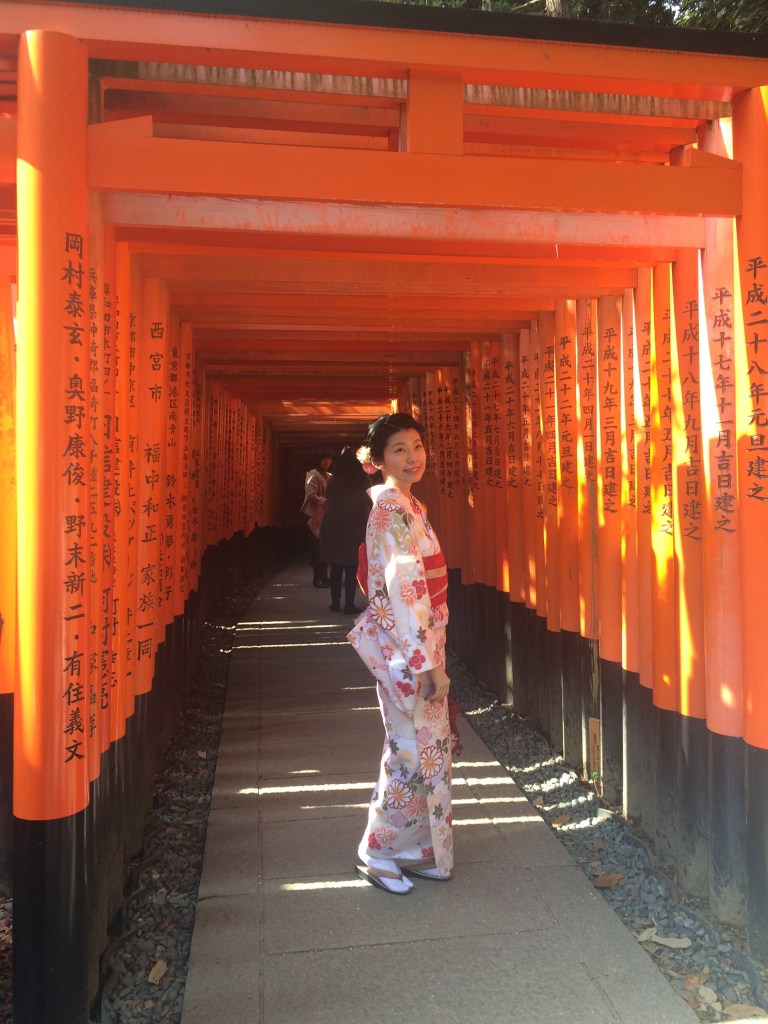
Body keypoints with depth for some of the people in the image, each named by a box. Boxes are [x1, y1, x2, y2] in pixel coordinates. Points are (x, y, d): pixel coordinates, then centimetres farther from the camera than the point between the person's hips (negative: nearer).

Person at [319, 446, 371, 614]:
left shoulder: (332, 480, 3)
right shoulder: (360, 481, -6)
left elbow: (329, 501, 11)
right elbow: (367, 504, -1)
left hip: (332, 528, 3)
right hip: (354, 529, -3)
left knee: (336, 567, 11)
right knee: (351, 568, 2)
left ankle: (335, 602, 15)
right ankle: (349, 605, -1)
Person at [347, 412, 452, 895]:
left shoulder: (410, 506, 13)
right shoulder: (390, 509, -16)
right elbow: (401, 588, -22)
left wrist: (434, 653, 18)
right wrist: (427, 660, -21)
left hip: (424, 641, 9)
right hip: (406, 646, -9)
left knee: (430, 746, 16)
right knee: (412, 748, 2)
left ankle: (417, 848, 30)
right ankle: (379, 852, 20)